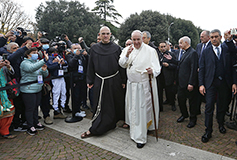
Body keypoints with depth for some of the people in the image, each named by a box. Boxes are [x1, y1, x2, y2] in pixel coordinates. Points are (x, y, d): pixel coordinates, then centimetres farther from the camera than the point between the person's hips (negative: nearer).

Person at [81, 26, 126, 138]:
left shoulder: (116, 48, 3)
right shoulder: (94, 48, 4)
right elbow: (91, 66, 6)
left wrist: (123, 81, 1)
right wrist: (90, 81, 3)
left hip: (114, 81, 0)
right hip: (100, 81, 0)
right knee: (101, 105, 2)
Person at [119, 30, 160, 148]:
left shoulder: (150, 51, -7)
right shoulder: (127, 49, 7)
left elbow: (157, 68, -10)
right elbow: (122, 64, 0)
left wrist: (152, 71, -33)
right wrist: (127, 55, -18)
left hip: (144, 85, -4)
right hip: (131, 84, 5)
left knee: (142, 110, -2)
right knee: (132, 108, 15)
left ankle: (141, 137, 10)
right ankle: (134, 131, 37)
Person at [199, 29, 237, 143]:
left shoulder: (228, 49, 5)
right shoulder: (206, 52, 5)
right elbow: (201, 69, 2)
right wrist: (201, 84, -6)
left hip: (225, 82, 1)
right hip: (211, 82, -1)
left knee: (222, 106, 13)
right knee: (209, 107, -3)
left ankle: (221, 124, 37)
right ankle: (208, 131, 6)